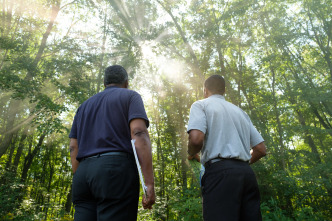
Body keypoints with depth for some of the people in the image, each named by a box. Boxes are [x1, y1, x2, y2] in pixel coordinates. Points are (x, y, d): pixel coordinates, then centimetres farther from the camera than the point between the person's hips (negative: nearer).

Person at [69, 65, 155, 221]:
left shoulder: (85, 105, 26)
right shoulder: (130, 96, 9)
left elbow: (73, 148, 18)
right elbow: (139, 134, -9)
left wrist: (80, 183, 18)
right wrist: (149, 183, -14)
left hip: (84, 173, 6)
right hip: (116, 168, -5)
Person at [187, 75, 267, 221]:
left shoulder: (200, 105, 7)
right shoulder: (240, 111, 25)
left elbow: (196, 138, -13)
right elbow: (261, 150, 19)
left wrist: (191, 154, 8)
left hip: (220, 172, -6)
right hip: (247, 172, 7)